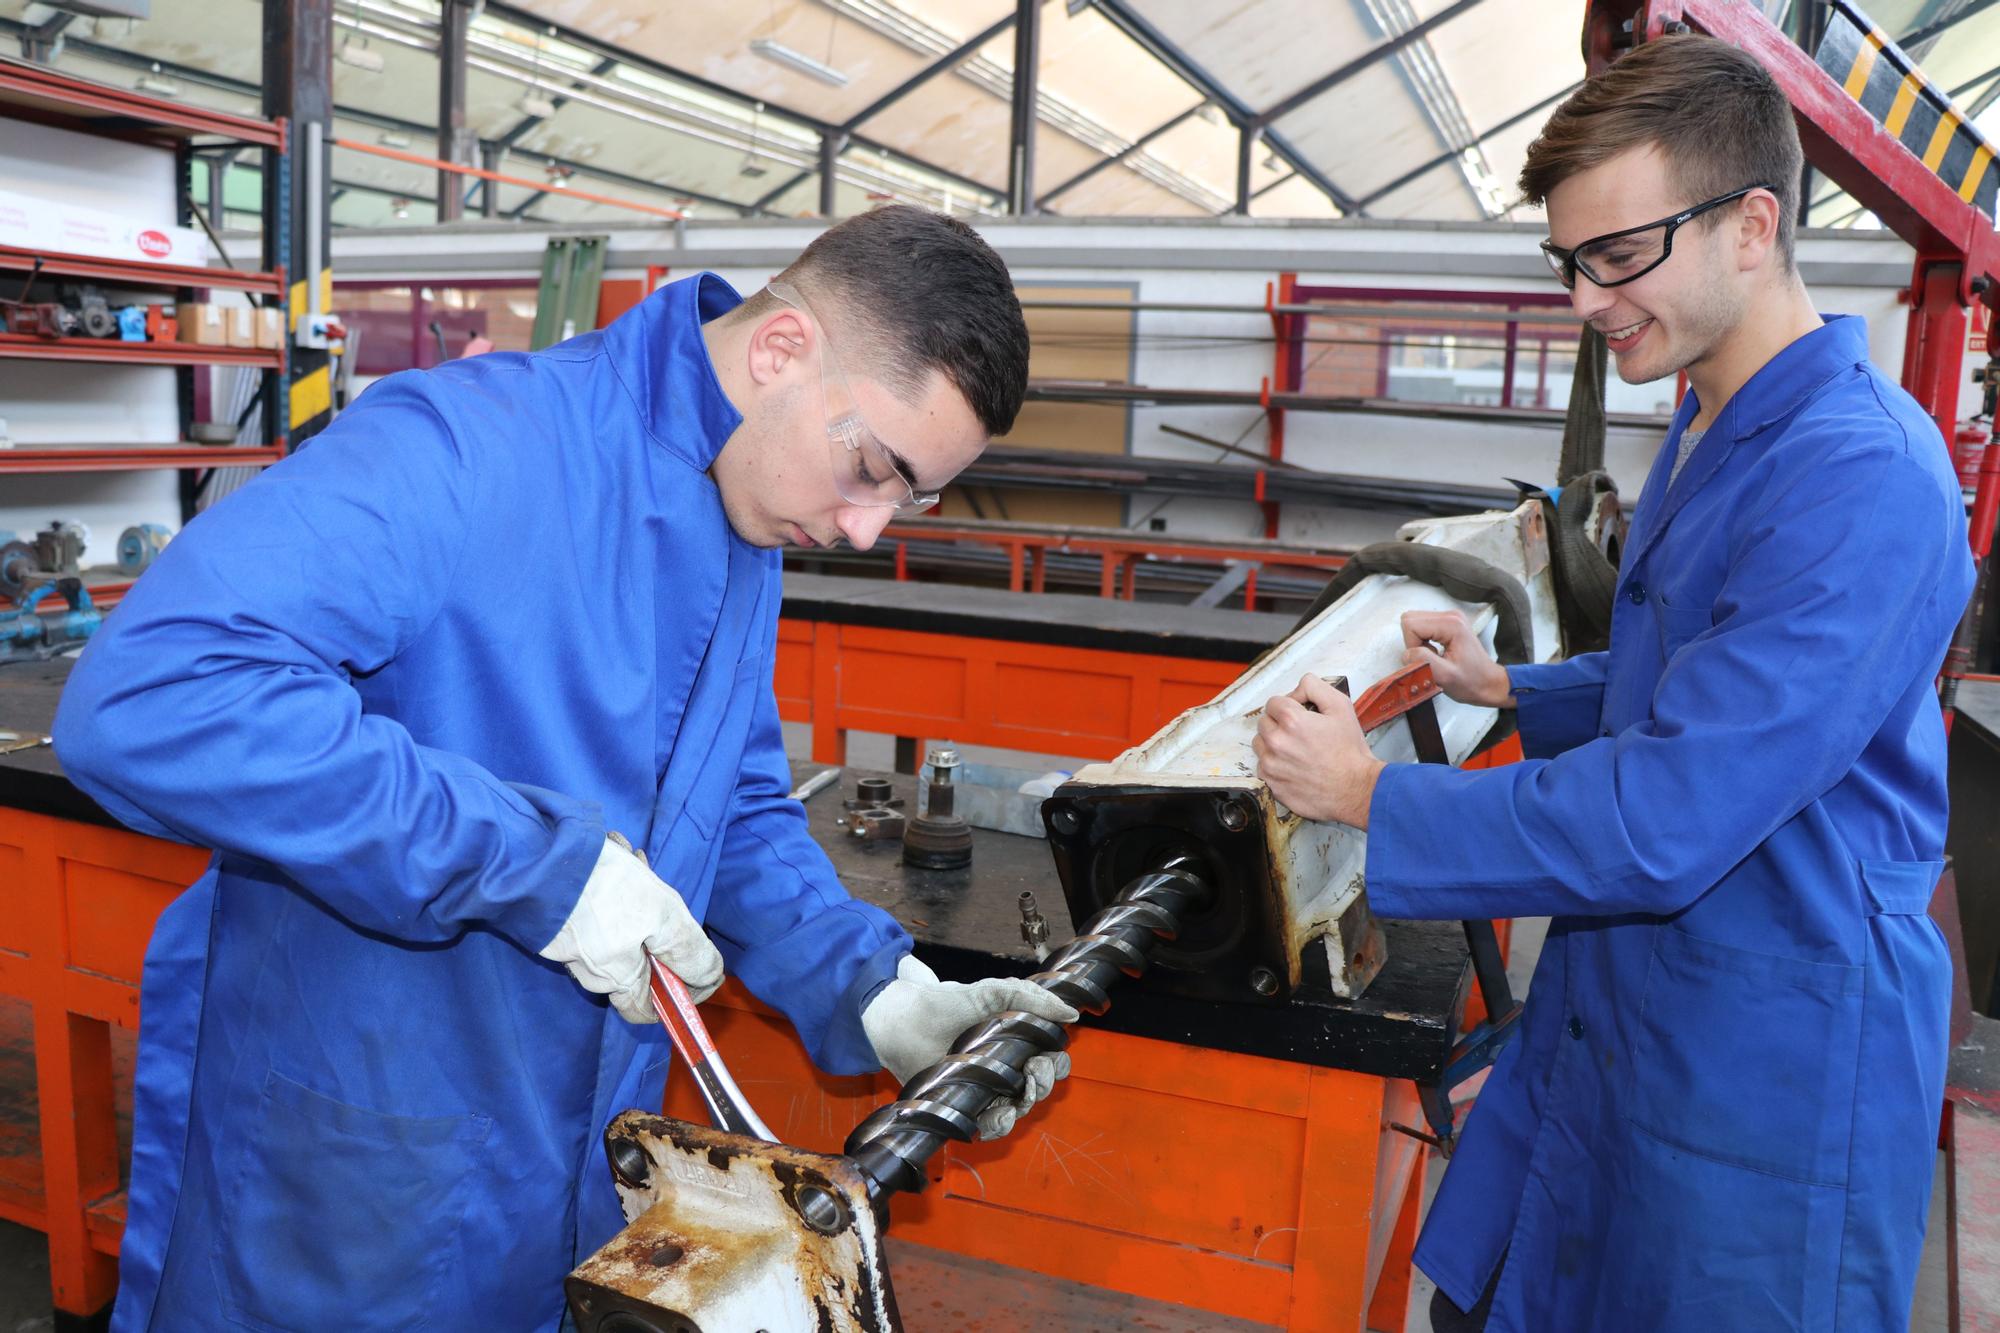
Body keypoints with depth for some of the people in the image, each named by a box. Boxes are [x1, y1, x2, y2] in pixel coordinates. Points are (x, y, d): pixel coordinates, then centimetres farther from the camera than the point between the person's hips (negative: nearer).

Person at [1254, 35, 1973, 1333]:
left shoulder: (1862, 480, -25)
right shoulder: (1713, 432, 8)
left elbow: (1665, 823, -29)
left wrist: (1371, 794, -20)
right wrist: (1509, 686, 9)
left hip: (1767, 1075, -9)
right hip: (1610, 1008, 9)